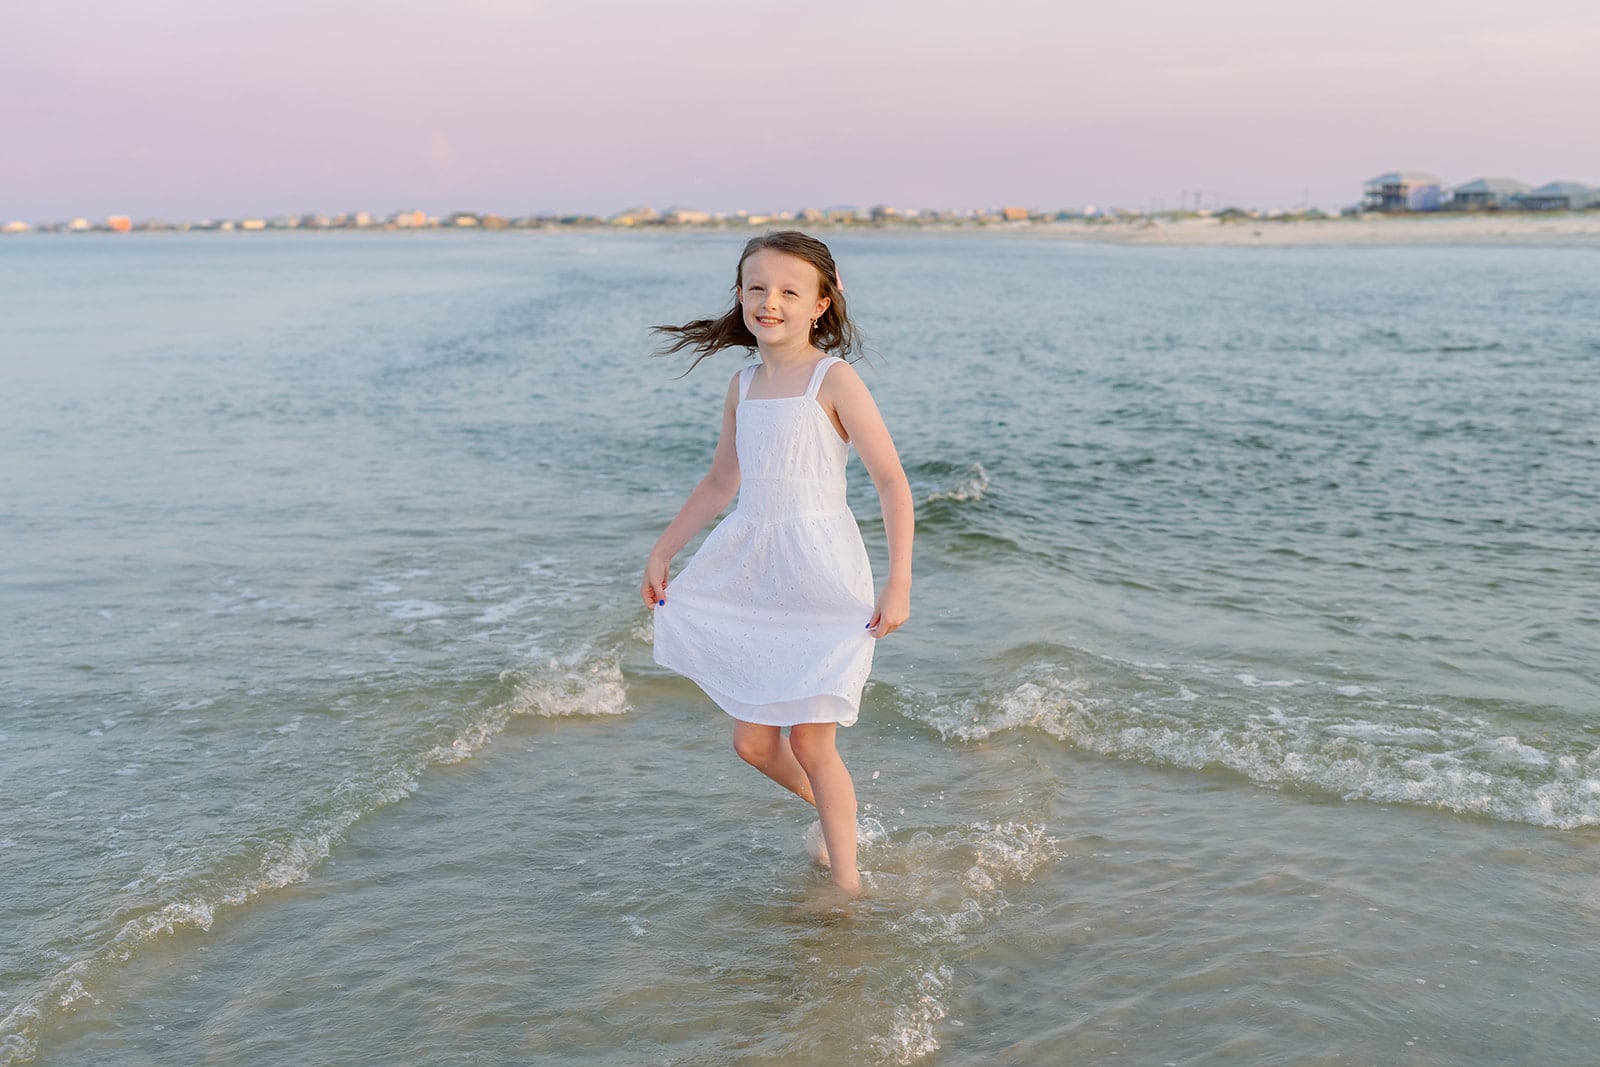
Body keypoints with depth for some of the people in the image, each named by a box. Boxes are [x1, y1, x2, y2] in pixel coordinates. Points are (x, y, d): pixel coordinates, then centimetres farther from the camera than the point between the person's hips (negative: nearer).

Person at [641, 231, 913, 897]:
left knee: (810, 742, -3)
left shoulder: (833, 379, -9)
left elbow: (891, 481, -11)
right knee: (753, 742, 10)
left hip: (821, 578, -6)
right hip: (752, 576, 6)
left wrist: (899, 582, -17)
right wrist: (662, 553, 22)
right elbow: (721, 482, 21)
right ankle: (829, 813, 38)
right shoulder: (743, 386, 9)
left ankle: (846, 880, 14)